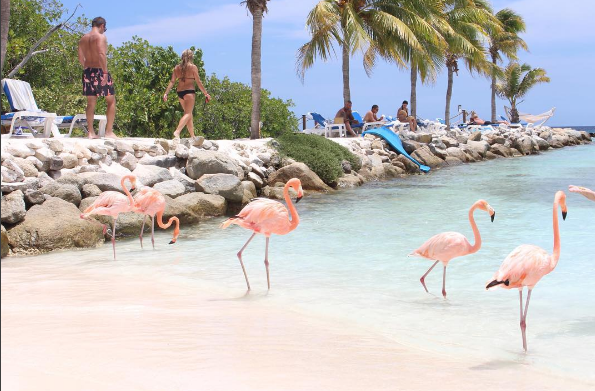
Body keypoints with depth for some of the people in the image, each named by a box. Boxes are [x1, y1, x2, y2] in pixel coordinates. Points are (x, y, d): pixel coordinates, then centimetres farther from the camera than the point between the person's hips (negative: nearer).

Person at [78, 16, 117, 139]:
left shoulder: (83, 39, 12)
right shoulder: (101, 37, -8)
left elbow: (81, 58, 8)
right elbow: (102, 54, -20)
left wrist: (87, 67, 16)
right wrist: (105, 72, -21)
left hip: (88, 71, 7)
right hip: (99, 71, -6)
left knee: (91, 102, 10)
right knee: (111, 101, 3)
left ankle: (91, 132, 9)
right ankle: (109, 131, -2)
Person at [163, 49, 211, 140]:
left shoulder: (177, 67, 8)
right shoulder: (193, 67, -6)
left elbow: (172, 81, 3)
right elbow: (198, 82, -6)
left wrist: (166, 93, 4)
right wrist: (206, 94, 0)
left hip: (179, 92, 6)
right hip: (189, 91, -6)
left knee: (189, 113, 16)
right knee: (188, 113, -7)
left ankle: (192, 136, 21)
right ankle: (177, 131, -27)